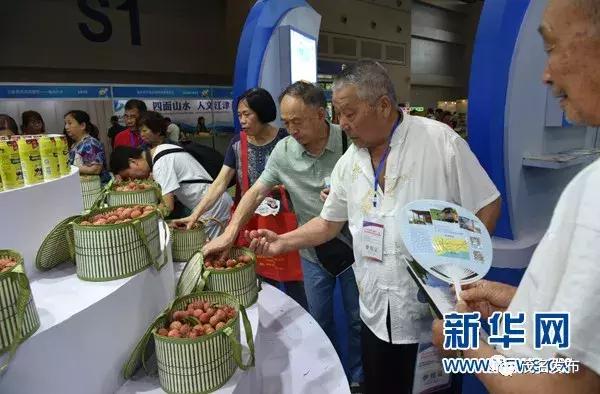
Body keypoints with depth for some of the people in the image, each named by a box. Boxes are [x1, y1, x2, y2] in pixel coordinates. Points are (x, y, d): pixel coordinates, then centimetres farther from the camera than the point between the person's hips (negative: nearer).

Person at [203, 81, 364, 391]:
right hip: (312, 251, 2)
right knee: (319, 320, 19)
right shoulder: (283, 151, -10)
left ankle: (357, 378, 40)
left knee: (357, 319, 15)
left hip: (352, 247, -2)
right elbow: (256, 192, -6)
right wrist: (229, 234, -13)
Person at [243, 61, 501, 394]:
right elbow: (329, 223, 13)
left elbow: (487, 206, -8)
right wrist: (283, 242, 1)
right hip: (376, 315, 5)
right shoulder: (348, 163, 3)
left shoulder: (439, 141, -13)